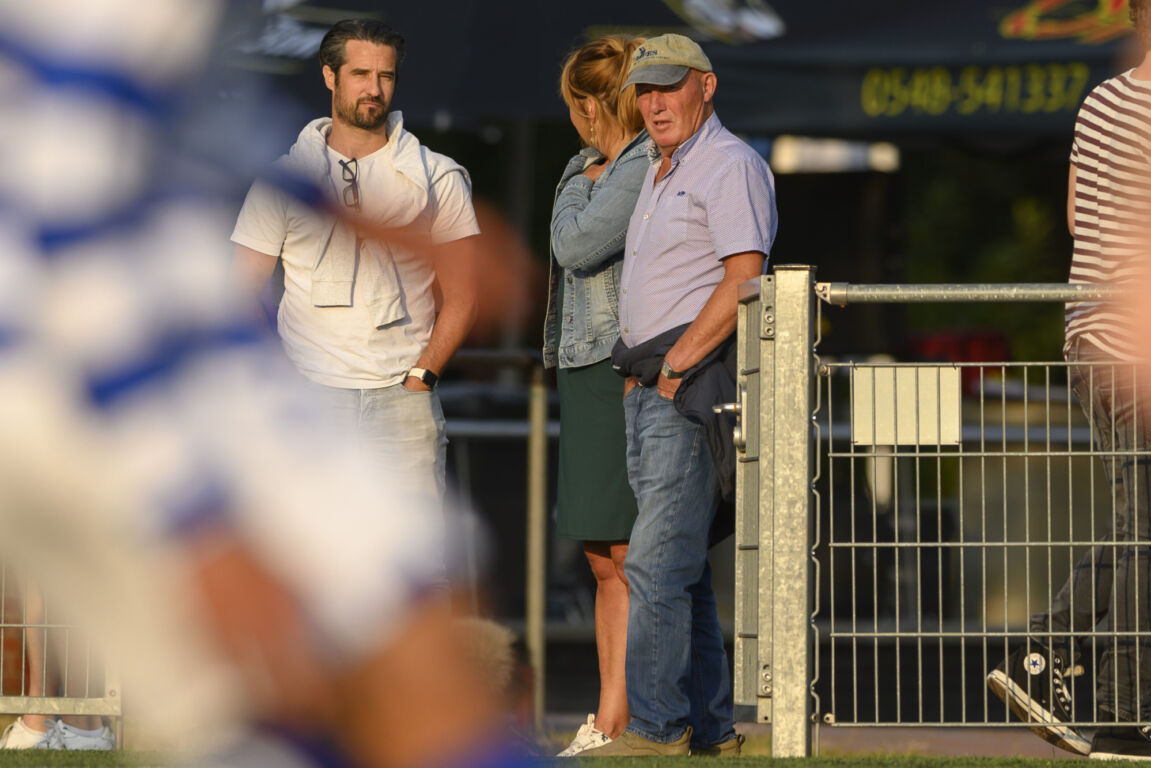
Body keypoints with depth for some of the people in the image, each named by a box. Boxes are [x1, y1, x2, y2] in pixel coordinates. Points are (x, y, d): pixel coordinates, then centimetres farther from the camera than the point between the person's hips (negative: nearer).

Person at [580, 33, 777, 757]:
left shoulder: (731, 166, -8)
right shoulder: (661, 173, 22)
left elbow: (742, 282, -18)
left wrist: (674, 368, -17)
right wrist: (637, 373, 16)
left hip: (693, 387, -10)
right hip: (649, 389, 10)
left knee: (659, 562, -14)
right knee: (681, 566, 9)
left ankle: (656, 728, -14)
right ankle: (709, 728, 13)